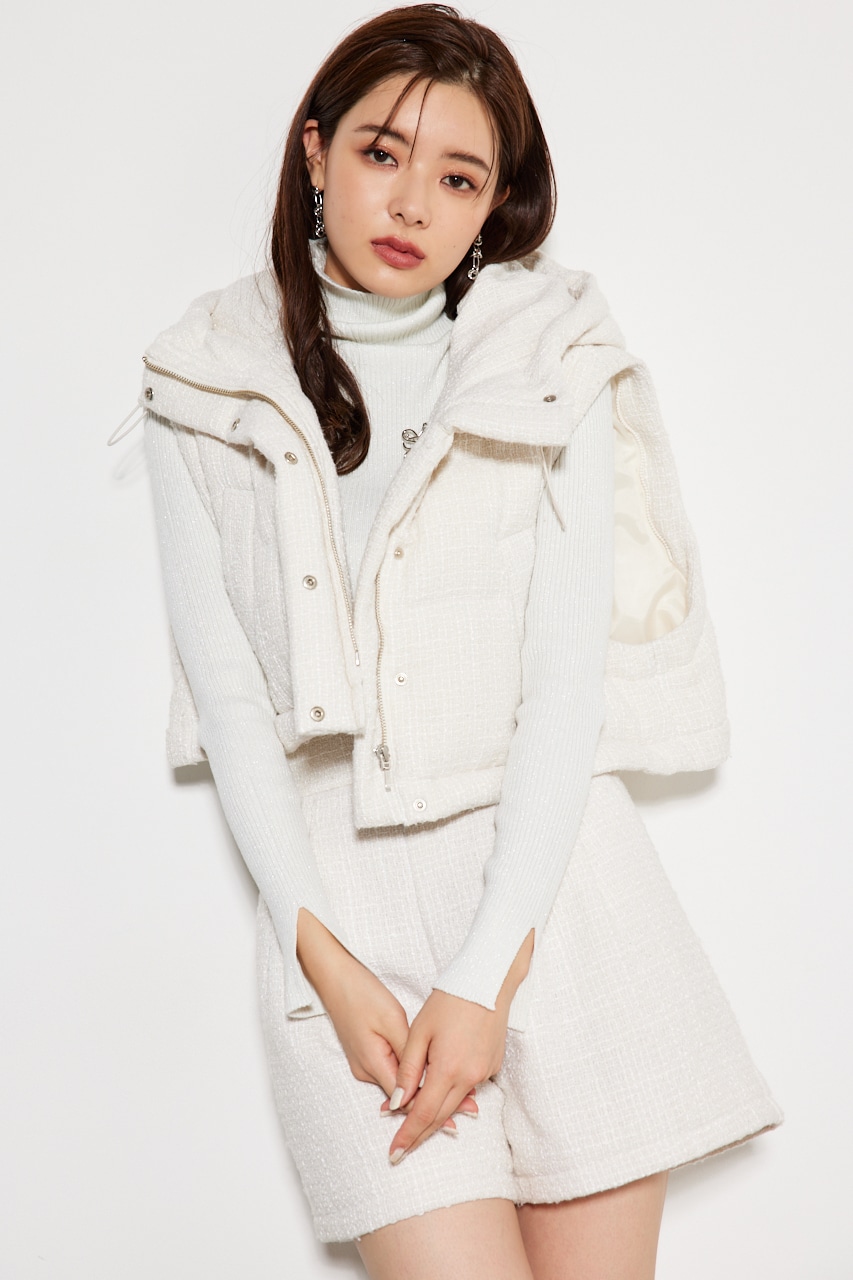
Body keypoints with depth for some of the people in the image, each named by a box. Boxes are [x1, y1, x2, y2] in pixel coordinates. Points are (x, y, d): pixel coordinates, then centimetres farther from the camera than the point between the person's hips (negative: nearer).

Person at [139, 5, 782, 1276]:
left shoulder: (554, 365, 1)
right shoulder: (205, 389, 5)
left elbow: (566, 683, -4)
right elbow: (227, 694, 2)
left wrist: (487, 975, -10)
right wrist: (327, 960, -6)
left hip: (551, 886, 0)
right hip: (339, 900, 0)